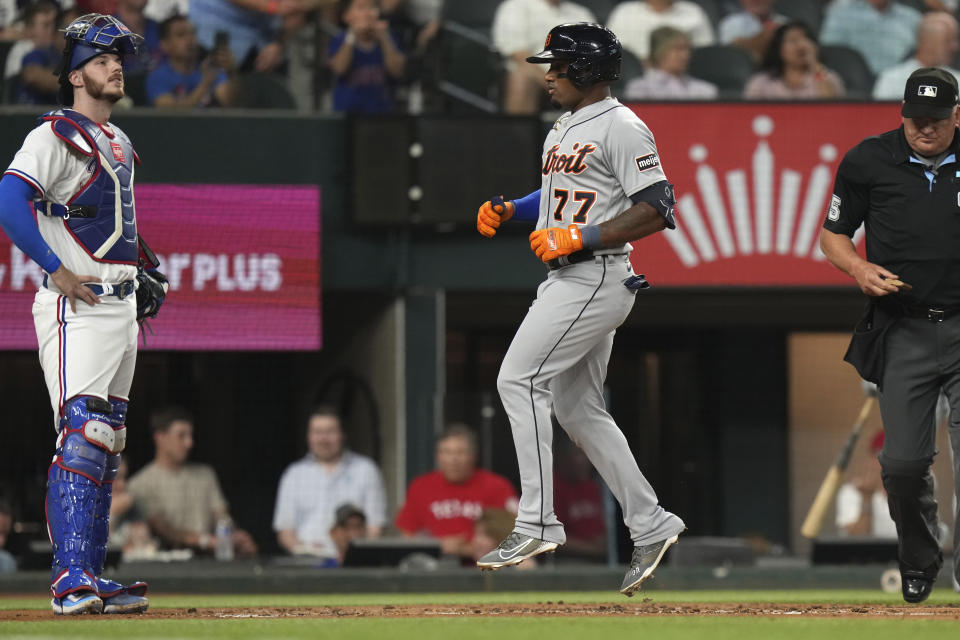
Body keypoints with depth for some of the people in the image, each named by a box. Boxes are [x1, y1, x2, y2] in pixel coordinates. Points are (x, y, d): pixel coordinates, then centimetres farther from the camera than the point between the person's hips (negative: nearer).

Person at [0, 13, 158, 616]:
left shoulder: (118, 142, 20)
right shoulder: (55, 135, -8)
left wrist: (144, 278, 18)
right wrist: (57, 270, -24)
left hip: (121, 302, 9)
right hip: (76, 304, -9)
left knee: (107, 442, 10)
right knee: (82, 436, -18)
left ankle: (91, 577, 13)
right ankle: (71, 580, -24)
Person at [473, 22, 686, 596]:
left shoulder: (621, 127, -13)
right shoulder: (563, 129, 18)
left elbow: (656, 210, -18)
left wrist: (578, 237, -22)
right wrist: (507, 211, 11)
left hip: (598, 278, -11)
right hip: (566, 280, 11)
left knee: (519, 379, -15)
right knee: (576, 407, 11)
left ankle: (537, 523, -16)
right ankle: (651, 526, 16)